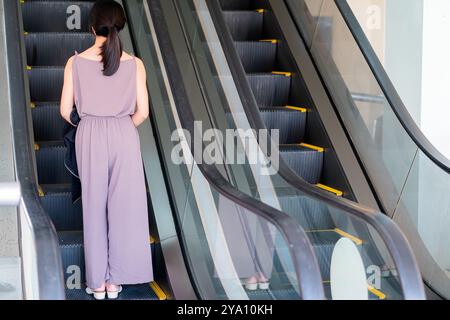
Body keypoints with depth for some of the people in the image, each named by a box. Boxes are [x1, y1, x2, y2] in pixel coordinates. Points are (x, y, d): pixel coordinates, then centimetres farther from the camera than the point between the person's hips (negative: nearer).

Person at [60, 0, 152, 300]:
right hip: (124, 137, 0)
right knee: (124, 208, 9)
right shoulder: (135, 64, -5)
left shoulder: (75, 62, -5)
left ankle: (97, 282, 15)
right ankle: (115, 281, 14)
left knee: (94, 208, 10)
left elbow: (66, 111, -2)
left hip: (90, 138, 0)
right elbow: (142, 112, -4)